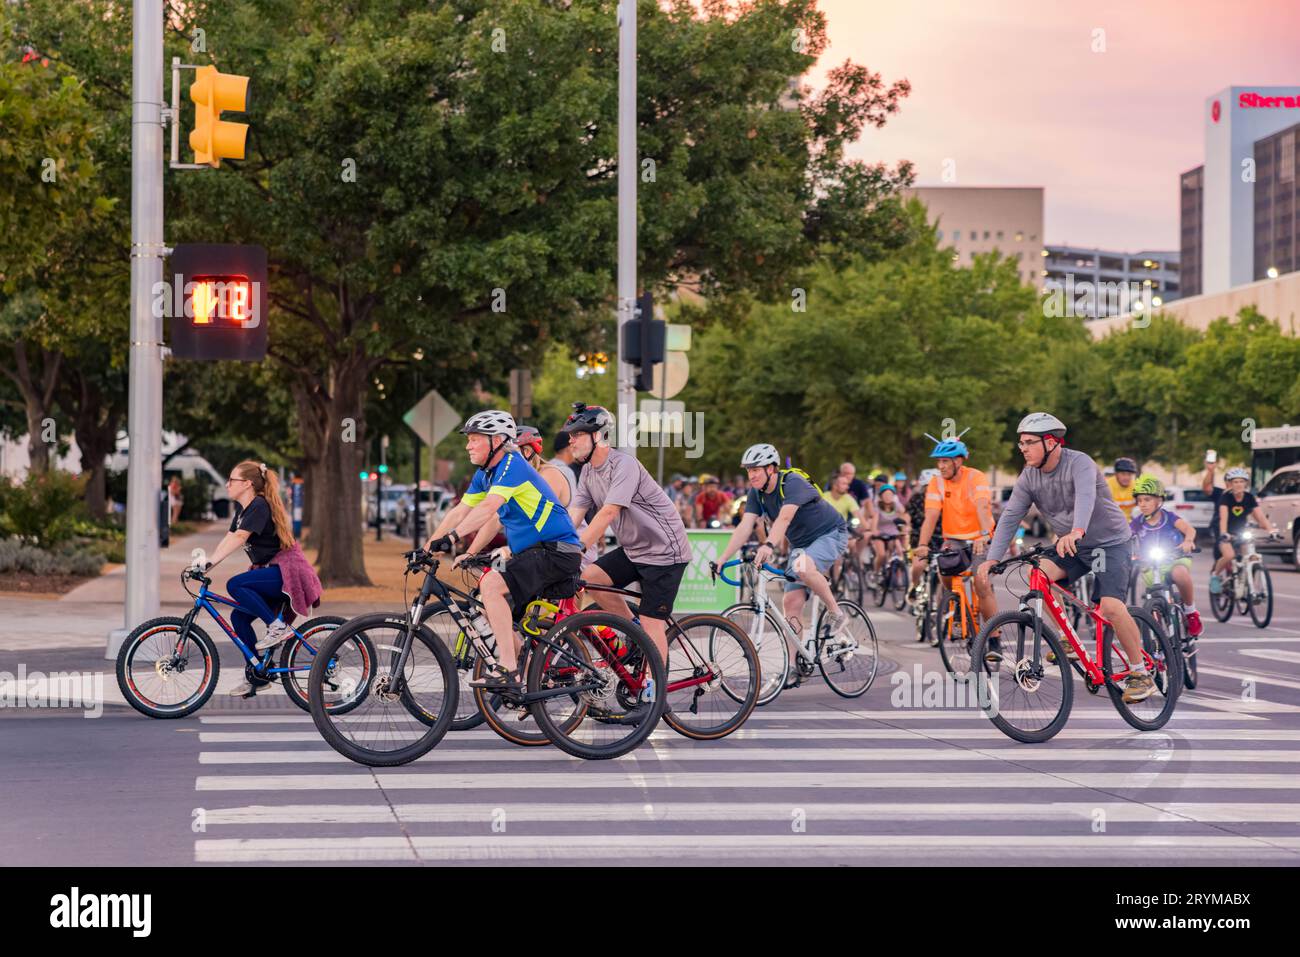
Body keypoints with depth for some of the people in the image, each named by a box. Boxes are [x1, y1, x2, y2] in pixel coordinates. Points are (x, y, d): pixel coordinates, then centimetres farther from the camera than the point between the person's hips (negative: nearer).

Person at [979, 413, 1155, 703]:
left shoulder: (1079, 463, -23)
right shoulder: (1029, 477, -4)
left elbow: (1085, 497, -42)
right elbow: (1010, 516, -7)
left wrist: (1076, 531, -62)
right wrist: (992, 559, -19)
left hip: (1109, 541, -6)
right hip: (1071, 546, 6)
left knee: (1111, 606, -22)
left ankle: (1141, 674, -6)